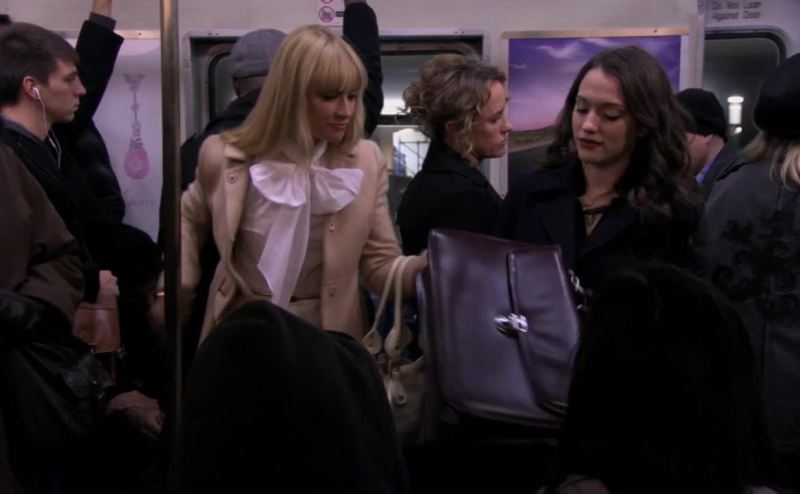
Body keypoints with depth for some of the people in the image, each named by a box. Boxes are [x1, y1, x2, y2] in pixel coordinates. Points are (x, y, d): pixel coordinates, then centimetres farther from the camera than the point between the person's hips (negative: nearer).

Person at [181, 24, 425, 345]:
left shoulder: (367, 163, -9)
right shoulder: (224, 156, -8)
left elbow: (381, 266, -6)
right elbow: (189, 218, 13)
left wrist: (433, 265, -24)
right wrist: (180, 284, 2)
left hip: (326, 335, 0)